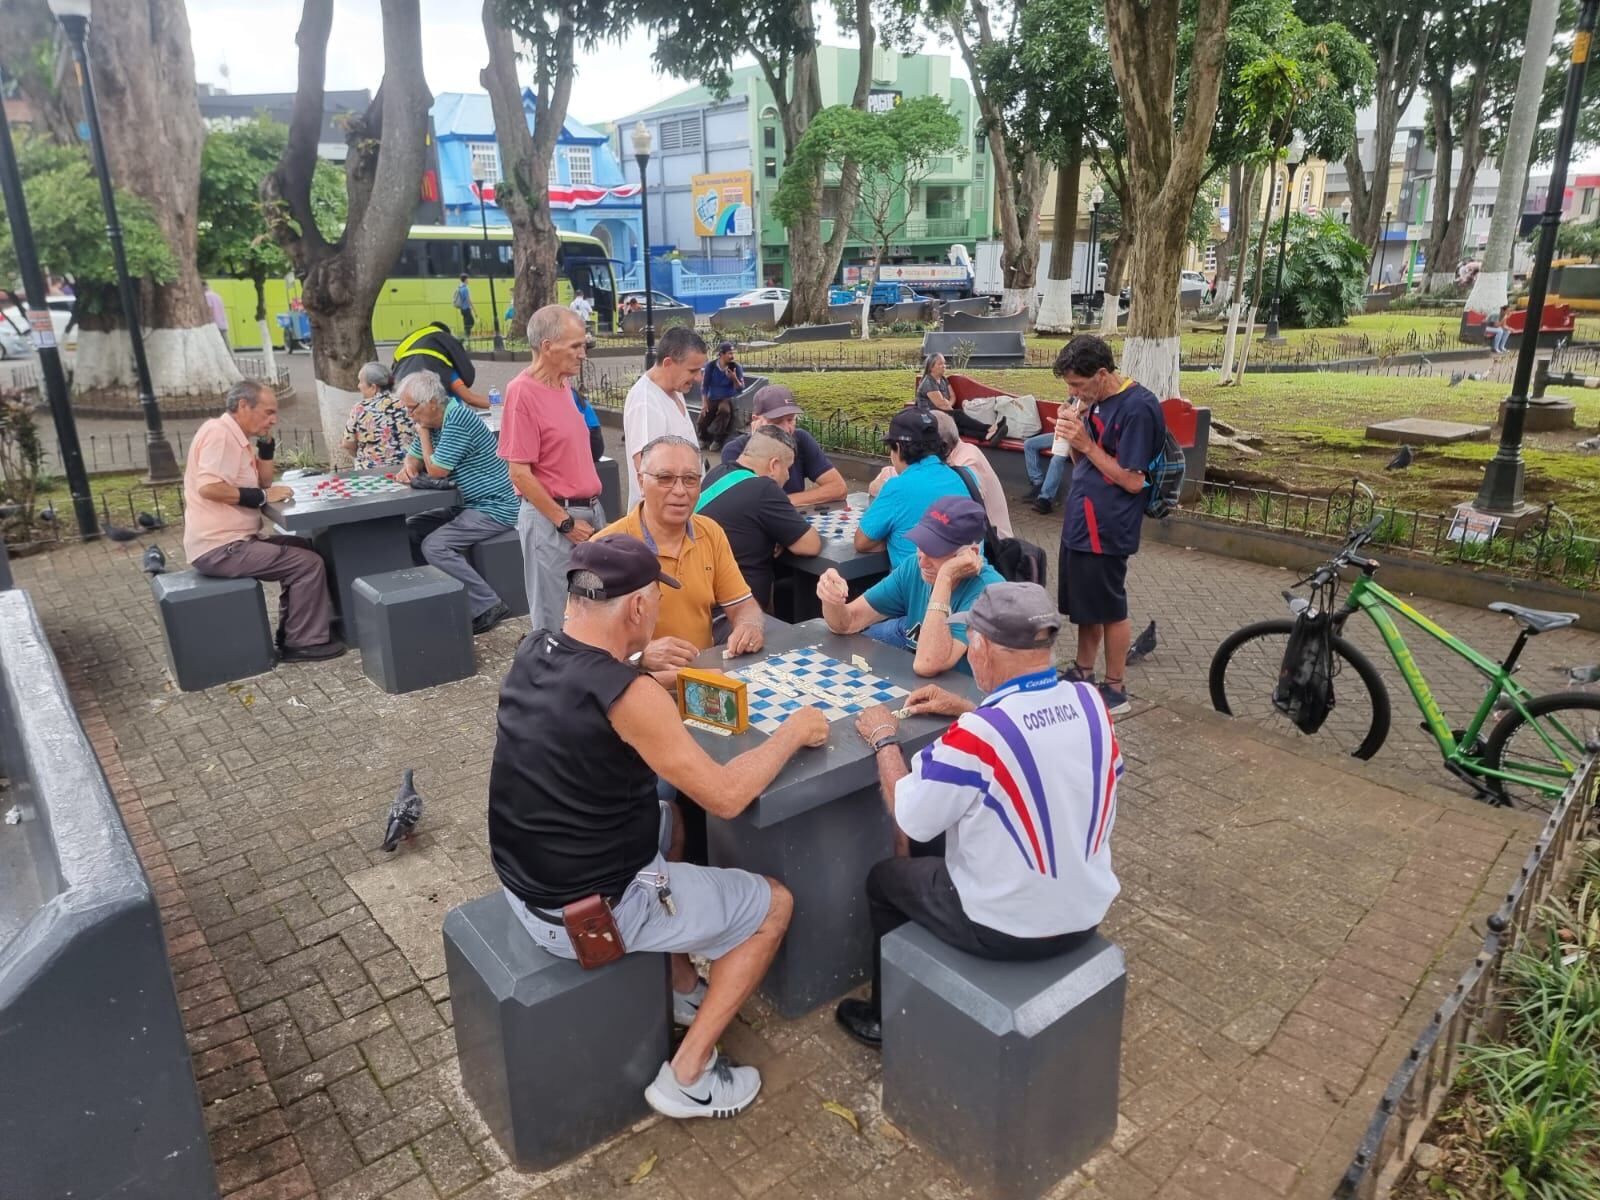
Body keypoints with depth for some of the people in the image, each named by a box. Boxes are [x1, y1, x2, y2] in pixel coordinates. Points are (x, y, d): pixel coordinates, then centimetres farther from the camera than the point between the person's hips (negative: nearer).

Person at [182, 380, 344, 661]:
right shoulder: (219, 432, -16)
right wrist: (262, 496, -19)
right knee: (309, 564, -13)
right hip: (219, 547, -10)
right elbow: (208, 487, -28)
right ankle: (303, 642, -2)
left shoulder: (234, 436, 14)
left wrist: (266, 442, 4)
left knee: (304, 549, 19)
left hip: (231, 541, 10)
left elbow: (264, 482, 16)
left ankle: (291, 633, 19)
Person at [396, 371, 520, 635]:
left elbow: (437, 470, -17)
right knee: (409, 529, 8)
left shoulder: (457, 419, -21)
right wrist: (408, 467, -4)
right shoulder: (433, 421, 9)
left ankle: (488, 606, -18)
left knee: (434, 546, -22)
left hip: (493, 509, -10)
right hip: (466, 506, 10)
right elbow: (414, 457, 20)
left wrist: (423, 432, -6)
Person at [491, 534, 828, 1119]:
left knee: (669, 816, 32)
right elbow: (727, 796, -21)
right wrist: (792, 731, -8)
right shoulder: (630, 697, -28)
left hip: (521, 884, 8)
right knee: (774, 903, 10)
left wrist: (633, 665, 14)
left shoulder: (530, 652, -4)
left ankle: (684, 991, 40)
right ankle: (687, 1076, 15)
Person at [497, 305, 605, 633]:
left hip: (590, 511, 8)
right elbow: (520, 473, -16)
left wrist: (592, 509, 15)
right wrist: (565, 522, -13)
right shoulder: (522, 391, -14)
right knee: (555, 618, 3)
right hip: (553, 519, -8)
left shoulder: (565, 385, 10)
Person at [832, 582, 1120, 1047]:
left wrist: (885, 739, -3)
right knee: (936, 843, 29)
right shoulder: (1091, 703, -10)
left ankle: (891, 1018, 40)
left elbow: (910, 819, -16)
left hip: (1005, 930, -6)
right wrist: (966, 710, 14)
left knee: (883, 877, 21)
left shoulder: (973, 736, -30)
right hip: (1086, 915, 7)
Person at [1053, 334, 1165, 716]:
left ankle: (1115, 689, 18)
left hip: (1106, 528, -8)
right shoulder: (1094, 401, 7)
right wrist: (1070, 435, -6)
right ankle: (1083, 672, 34)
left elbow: (1132, 481, -19)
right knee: (1084, 603, 18)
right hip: (1079, 520, 8)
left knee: (1110, 609, 4)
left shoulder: (1137, 408, -18)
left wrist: (1086, 444, -20)